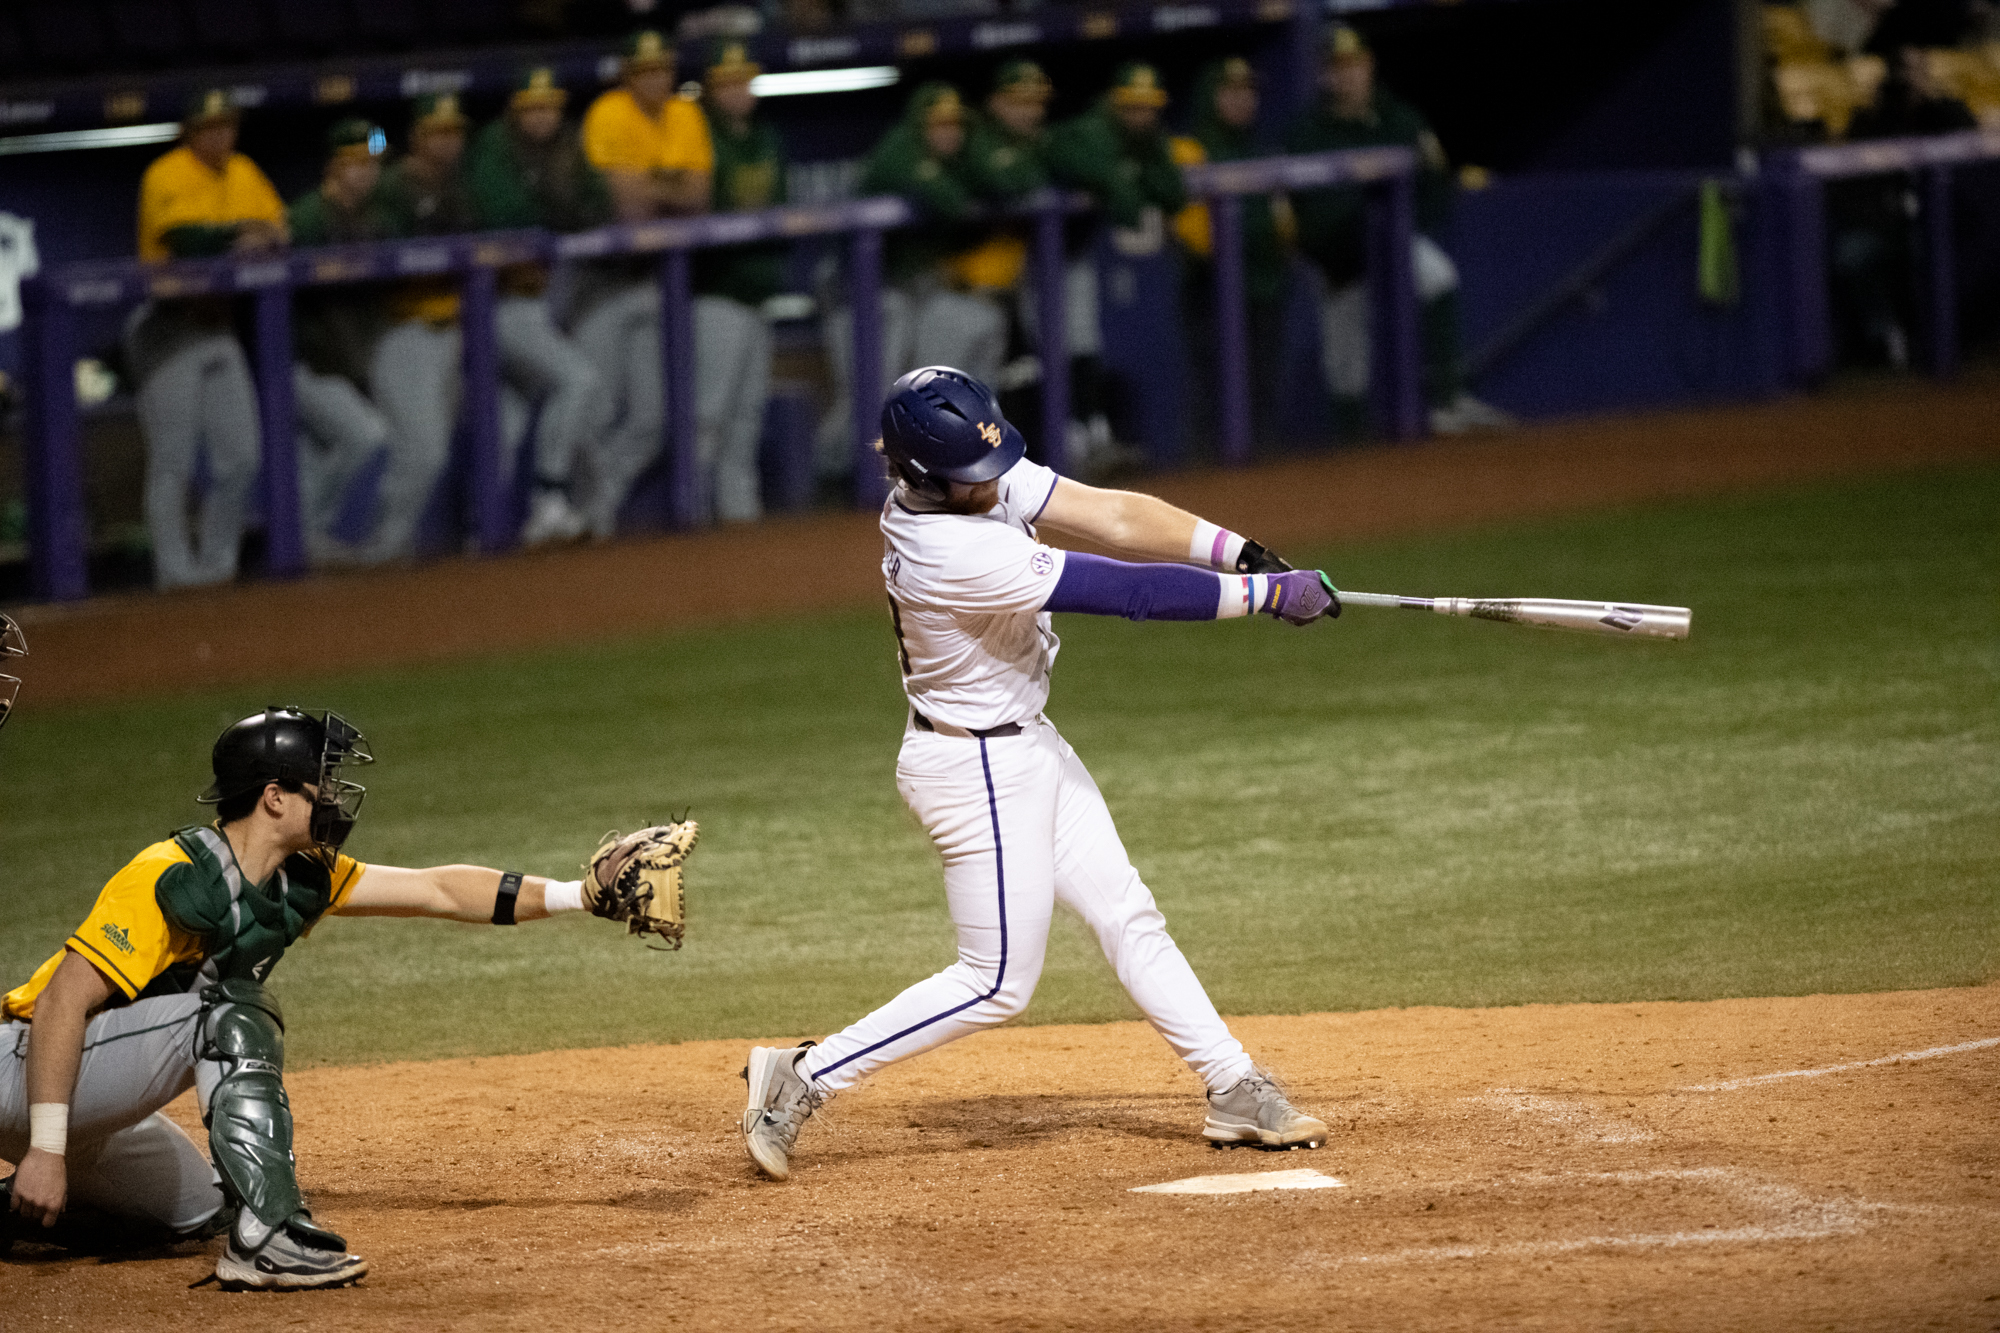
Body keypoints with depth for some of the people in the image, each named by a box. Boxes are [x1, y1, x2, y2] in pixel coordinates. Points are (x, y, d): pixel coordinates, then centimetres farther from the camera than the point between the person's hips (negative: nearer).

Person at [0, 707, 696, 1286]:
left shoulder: (300, 879, 2)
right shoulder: (170, 880, -25)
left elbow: (440, 892, 5)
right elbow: (62, 1004, -28)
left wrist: (585, 894, -1)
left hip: (90, 1113, 10)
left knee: (200, 1210, 24)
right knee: (232, 1011, -25)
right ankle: (266, 1236, -29)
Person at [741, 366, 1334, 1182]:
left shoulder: (978, 480, -6)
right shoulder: (956, 554, -32)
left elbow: (1111, 517, -7)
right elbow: (1131, 595, -29)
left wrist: (1244, 554, -17)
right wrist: (1267, 594, -23)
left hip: (1025, 747, 10)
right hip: (978, 771, -10)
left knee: (1128, 921, 13)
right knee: (998, 981, -2)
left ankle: (1234, 1091, 20)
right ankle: (802, 1081, 3)